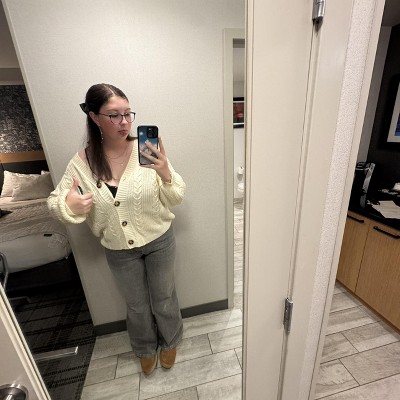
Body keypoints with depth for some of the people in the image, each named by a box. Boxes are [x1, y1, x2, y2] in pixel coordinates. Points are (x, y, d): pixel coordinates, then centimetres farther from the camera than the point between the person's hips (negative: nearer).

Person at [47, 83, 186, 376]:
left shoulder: (149, 151, -17)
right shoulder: (82, 163, -11)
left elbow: (175, 200, -12)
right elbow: (54, 202, 0)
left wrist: (166, 174, -32)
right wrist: (69, 205, -23)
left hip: (159, 241, -1)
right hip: (118, 250, 2)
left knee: (164, 297, 22)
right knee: (137, 305, 25)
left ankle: (170, 341, 55)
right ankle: (146, 348, 57)